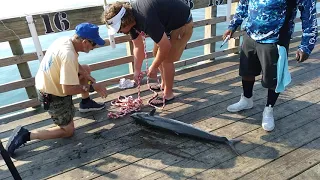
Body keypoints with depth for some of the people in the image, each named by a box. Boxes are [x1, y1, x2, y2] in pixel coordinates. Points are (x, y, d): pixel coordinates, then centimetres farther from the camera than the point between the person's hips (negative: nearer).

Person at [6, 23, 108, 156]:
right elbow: (68, 90, -32)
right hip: (53, 96, -8)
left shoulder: (65, 40, -8)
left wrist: (93, 82, -1)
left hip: (49, 83, 9)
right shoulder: (68, 55, -34)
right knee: (68, 131, 8)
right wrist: (92, 87, -21)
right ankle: (26, 135, 3)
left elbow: (77, 67, 8)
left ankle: (86, 103, 29)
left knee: (86, 69, 15)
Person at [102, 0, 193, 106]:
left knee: (166, 59, -9)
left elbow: (165, 47, -30)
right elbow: (138, 47, 1)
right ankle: (164, 84, 29)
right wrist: (137, 70, 0)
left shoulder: (146, 19, -38)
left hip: (182, 25, -9)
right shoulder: (131, 17, -9)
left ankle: (168, 94, 7)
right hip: (169, 24, 9)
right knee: (157, 54, 11)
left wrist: (153, 68, -17)